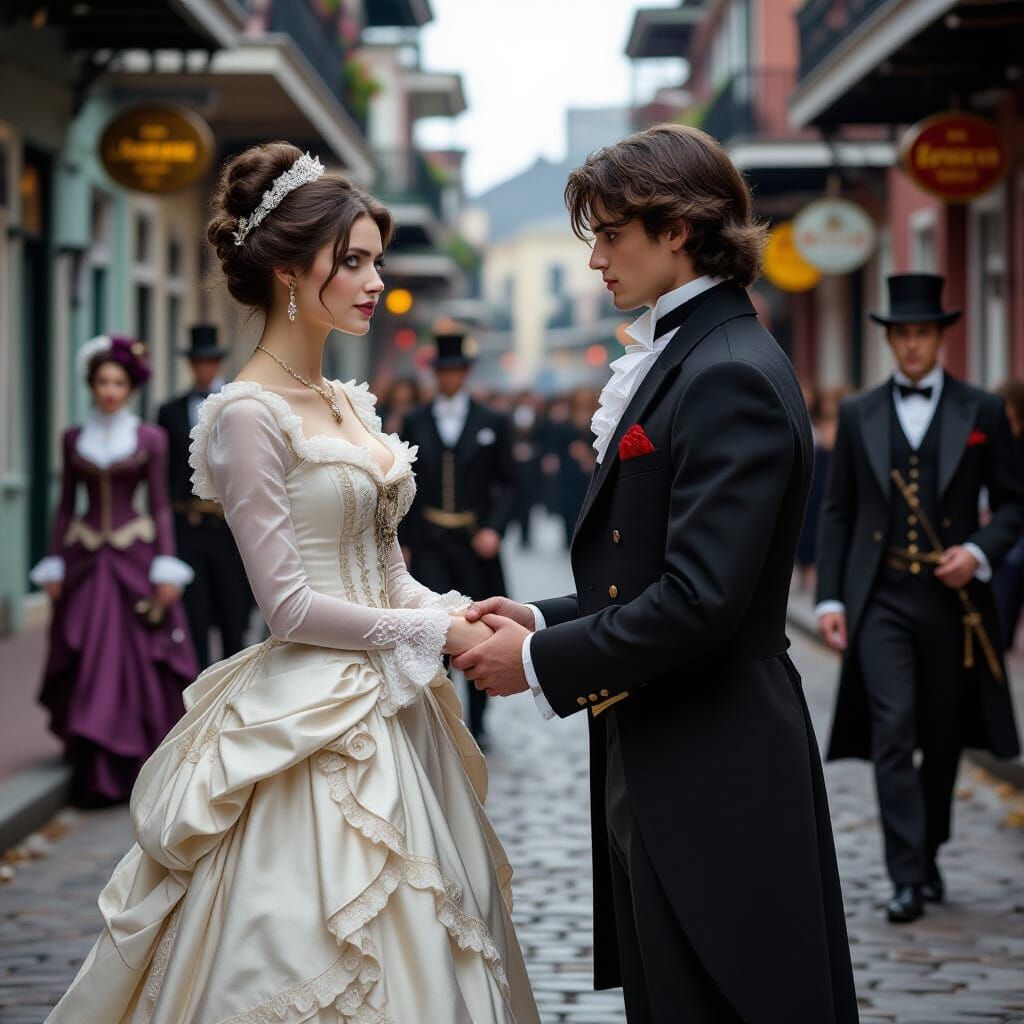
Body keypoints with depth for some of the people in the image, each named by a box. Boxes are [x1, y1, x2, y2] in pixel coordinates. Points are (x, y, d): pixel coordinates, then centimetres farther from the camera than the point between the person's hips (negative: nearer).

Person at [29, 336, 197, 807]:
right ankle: (92, 773, 7)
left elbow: (160, 506, 1)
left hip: (134, 559, -2)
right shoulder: (74, 439, 7)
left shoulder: (150, 439, 2)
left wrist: (166, 570, -5)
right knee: (87, 666, -1)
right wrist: (54, 567, 5)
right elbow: (65, 505, 10)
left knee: (138, 661, -3)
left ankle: (137, 767, 9)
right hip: (85, 562, 2)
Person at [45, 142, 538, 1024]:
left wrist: (463, 614, -2)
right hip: (312, 722, -8)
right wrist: (435, 634, -11)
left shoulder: (351, 404, 12)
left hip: (389, 712, 8)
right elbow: (289, 604, -16)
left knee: (420, 950, 11)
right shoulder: (249, 415, -13)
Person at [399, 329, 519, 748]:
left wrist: (494, 528, -10)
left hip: (475, 541, 0)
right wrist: (402, 542, 5)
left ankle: (477, 722, 22)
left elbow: (508, 484, 4)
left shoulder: (492, 423, 4)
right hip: (428, 544, 0)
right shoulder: (415, 423, 7)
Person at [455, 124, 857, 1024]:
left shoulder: (730, 377, -17)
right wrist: (544, 620, 6)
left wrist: (541, 662, -14)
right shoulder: (686, 361, 14)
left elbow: (700, 601, -23)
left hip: (713, 780, -10)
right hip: (667, 773, 10)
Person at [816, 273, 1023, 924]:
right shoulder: (859, 415, 8)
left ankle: (929, 853, 31)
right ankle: (908, 878, -11)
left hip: (950, 598, 0)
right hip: (880, 600, 0)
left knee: (943, 737, 11)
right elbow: (838, 512, 10)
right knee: (893, 731, -11)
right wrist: (829, 598, 2)